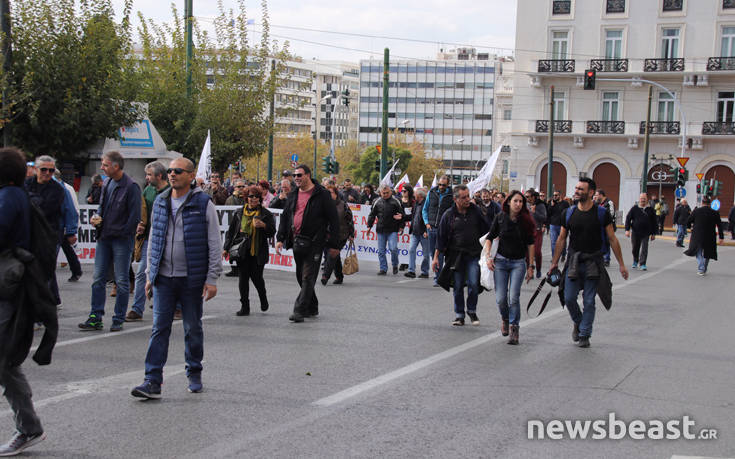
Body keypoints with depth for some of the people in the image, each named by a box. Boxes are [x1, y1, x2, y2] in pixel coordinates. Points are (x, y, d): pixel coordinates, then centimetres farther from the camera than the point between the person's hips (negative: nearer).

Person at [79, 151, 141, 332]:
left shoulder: (131, 187, -12)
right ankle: (95, 318, 10)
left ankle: (118, 320, 10)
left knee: (121, 281, 2)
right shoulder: (107, 183, 11)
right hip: (104, 238, 7)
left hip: (122, 239, -7)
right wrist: (97, 217, 3)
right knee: (98, 279, 6)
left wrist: (120, 233, -13)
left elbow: (134, 216, -13)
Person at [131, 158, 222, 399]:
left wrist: (212, 279, -9)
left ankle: (194, 374, 26)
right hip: (164, 278, 3)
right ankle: (152, 381, -3)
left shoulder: (203, 204, -5)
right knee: (159, 328, -2)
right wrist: (150, 274, 13)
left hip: (192, 278, -3)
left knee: (193, 328, 9)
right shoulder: (160, 203, 8)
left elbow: (215, 244, -4)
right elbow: (153, 241, 16)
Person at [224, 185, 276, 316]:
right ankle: (244, 306, 7)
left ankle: (263, 299, 28)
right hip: (242, 251, 2)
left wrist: (263, 225, -19)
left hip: (258, 251, -2)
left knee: (256, 277, -2)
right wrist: (226, 248, 10)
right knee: (243, 278, 0)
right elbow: (231, 231, 15)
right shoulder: (239, 212, 11)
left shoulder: (266, 214, 3)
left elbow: (272, 232, 1)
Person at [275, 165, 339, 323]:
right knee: (301, 277, 13)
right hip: (296, 242, 7)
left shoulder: (321, 195, -6)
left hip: (314, 243, -7)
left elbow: (333, 219, -5)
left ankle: (299, 311, -12)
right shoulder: (293, 196, 13)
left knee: (308, 277, -9)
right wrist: (280, 238, 6)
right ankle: (312, 308, 27)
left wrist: (334, 244, -7)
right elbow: (285, 217, 17)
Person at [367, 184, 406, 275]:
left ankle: (395, 265, 11)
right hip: (381, 230, 3)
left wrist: (401, 226, -1)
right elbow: (372, 215, 15)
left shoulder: (395, 201, 2)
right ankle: (383, 269, 13)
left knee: (393, 248, -13)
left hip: (392, 230, -3)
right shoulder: (377, 202, 9)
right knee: (381, 251, 4)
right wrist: (369, 226, 9)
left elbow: (402, 214, 6)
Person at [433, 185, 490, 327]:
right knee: (458, 287, 4)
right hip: (456, 255, 0)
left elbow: (486, 230, 12)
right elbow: (441, 237, 3)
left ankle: (472, 311, 13)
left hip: (474, 255, 0)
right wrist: (436, 257, 1)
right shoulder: (448, 215, -1)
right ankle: (459, 315, 16)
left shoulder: (475, 211, 3)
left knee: (473, 284, -9)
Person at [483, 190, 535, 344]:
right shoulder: (500, 218, -2)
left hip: (519, 263, -1)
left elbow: (530, 244, 4)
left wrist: (530, 266, 3)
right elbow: (489, 238, 7)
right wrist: (488, 257, -4)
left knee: (514, 297, -12)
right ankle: (505, 319, 29)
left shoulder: (526, 220, -2)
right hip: (501, 261, 1)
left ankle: (514, 328, 1)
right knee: (500, 298, -2)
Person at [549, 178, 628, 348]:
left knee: (589, 301, 0)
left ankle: (584, 335, 12)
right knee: (569, 298, -1)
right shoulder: (570, 213, 3)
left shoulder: (601, 213, -4)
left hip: (593, 262, -2)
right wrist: (555, 262, 10)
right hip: (574, 261, 2)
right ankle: (578, 323, 27)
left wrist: (621, 264, 1)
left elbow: (612, 239, 1)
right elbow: (561, 239, 11)